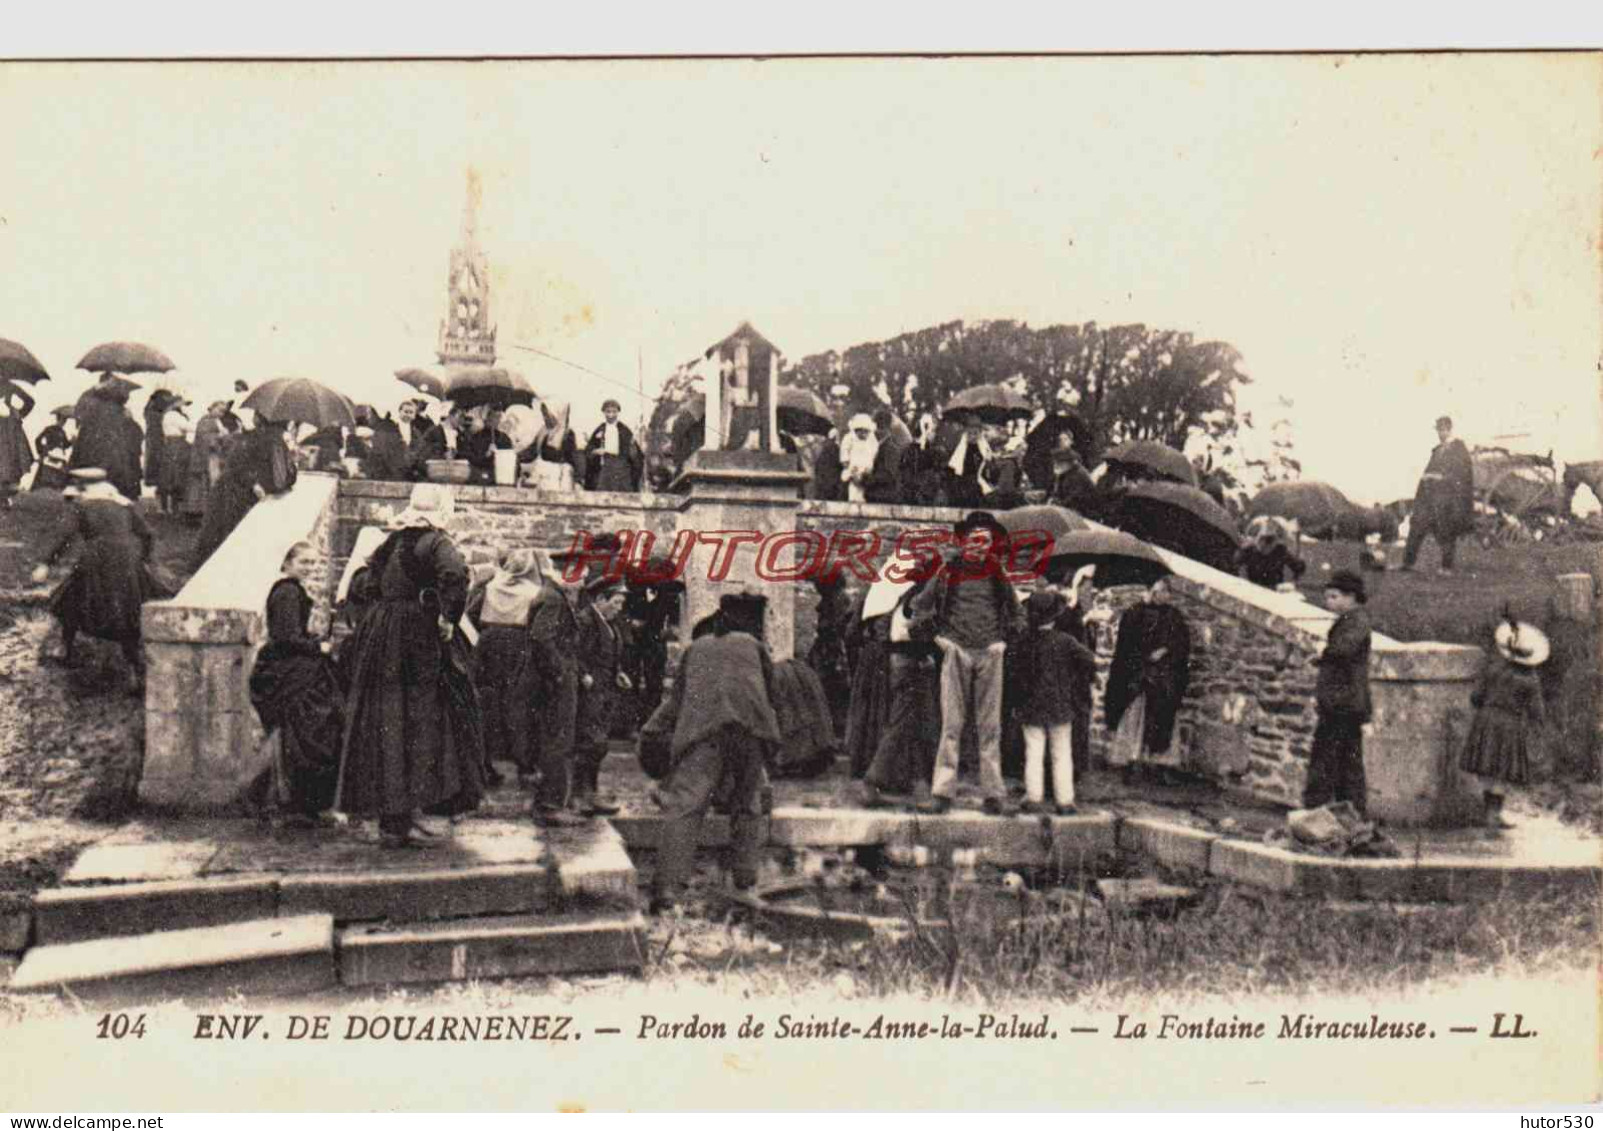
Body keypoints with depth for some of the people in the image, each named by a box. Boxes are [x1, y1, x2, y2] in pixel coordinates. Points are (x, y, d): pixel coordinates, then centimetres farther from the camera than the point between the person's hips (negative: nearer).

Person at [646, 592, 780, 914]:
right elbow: (769, 686, 28)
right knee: (747, 806, 17)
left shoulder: (696, 649, 30)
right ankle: (745, 880, 18)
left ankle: (667, 888, -21)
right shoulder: (753, 646, 27)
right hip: (749, 728, 0)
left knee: (685, 807, -8)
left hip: (702, 730, 0)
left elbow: (676, 700, 26)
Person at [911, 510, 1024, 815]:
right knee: (951, 723, -3)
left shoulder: (999, 575, 9)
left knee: (989, 724, 2)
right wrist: (938, 635, 8)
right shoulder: (948, 573, 5)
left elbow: (1015, 612, 21)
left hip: (990, 655, 1)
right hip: (956, 653, -1)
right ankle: (942, 791, -3)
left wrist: (1005, 639, 10)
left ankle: (993, 793, 4)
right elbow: (920, 606, 15)